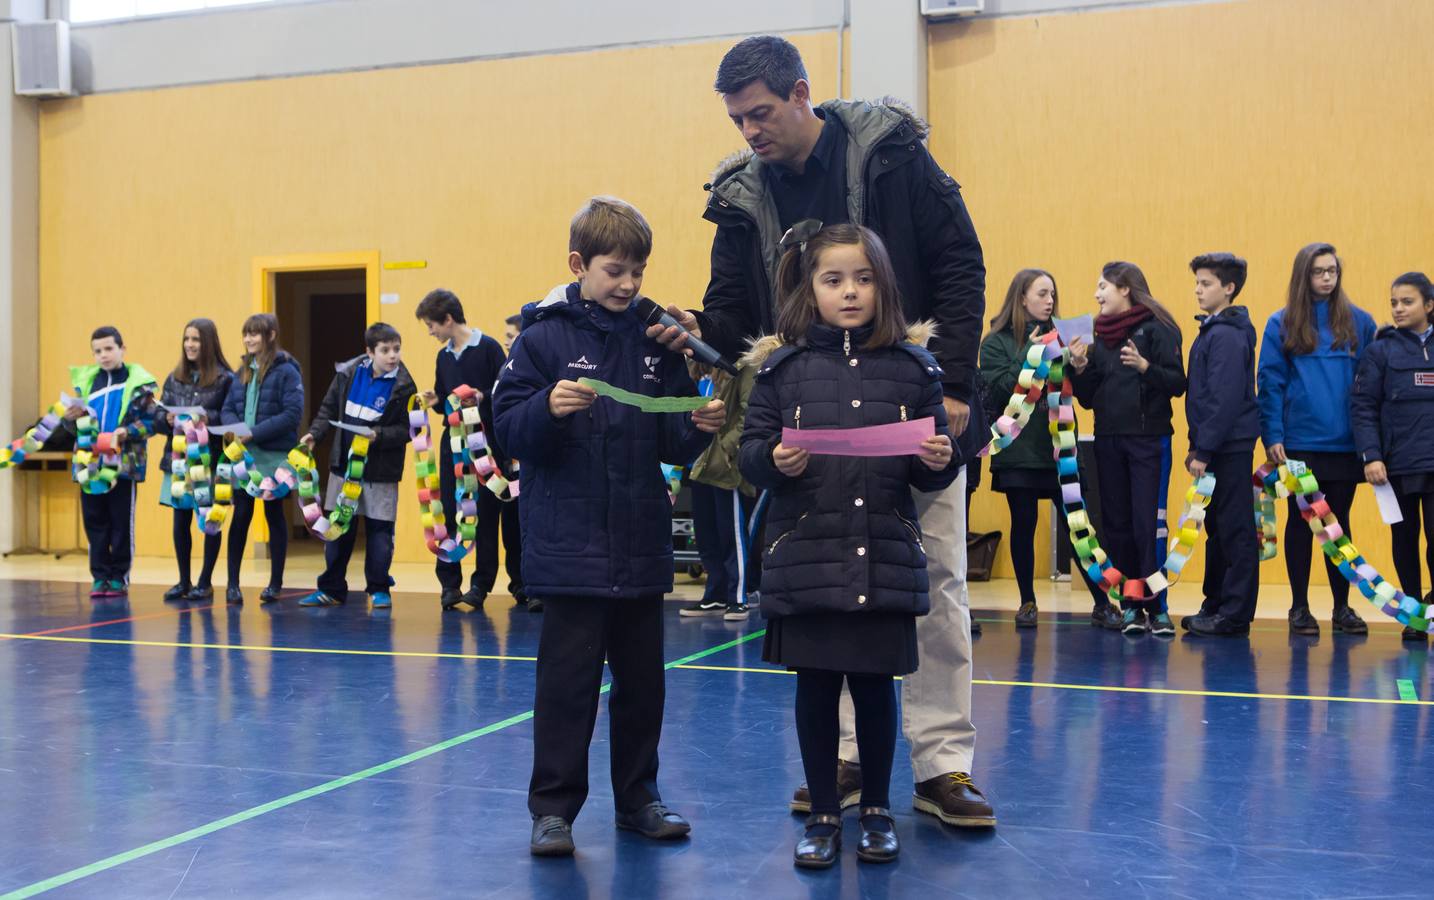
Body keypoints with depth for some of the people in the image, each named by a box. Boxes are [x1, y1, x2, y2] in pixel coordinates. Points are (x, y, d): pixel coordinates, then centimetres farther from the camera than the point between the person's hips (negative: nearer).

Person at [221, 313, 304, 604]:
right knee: (240, 515, 2)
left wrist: (253, 432, -20)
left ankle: (275, 584, 16)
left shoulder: (286, 371, -8)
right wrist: (234, 427, -11)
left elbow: (293, 414, -16)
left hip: (274, 456, -4)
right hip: (244, 455, 4)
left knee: (274, 515, 7)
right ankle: (233, 583, 7)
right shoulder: (243, 370, 11)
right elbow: (228, 408, 11)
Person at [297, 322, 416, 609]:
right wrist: (314, 434, -5)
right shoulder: (348, 373, 1)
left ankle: (379, 589, 15)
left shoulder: (403, 386, -11)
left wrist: (378, 435, -24)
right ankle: (332, 588, 19)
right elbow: (329, 408, 8)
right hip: (343, 464, 4)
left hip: (381, 471, -4)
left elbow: (407, 430, -11)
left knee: (379, 530, 1)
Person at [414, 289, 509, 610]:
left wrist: (482, 397, -25)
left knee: (486, 514, 1)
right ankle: (449, 583, 10)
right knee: (448, 514, 3)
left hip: (486, 443, -6)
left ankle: (481, 584, 8)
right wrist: (436, 401, -1)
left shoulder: (488, 348, -7)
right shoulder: (443, 357, 13)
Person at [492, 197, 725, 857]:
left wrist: (699, 426, -11)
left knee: (642, 677, 12)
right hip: (570, 547, -4)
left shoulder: (656, 339, 8)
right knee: (568, 678, 0)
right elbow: (510, 427, -7)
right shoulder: (544, 337, -3)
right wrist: (548, 409, -25)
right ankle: (554, 807, 11)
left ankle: (637, 797, 26)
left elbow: (670, 443, 9)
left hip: (641, 546, 4)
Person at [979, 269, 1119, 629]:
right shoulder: (997, 342, 0)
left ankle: (1102, 604, 3)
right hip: (1017, 450, -2)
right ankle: (1027, 602, 17)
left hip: (1058, 447, 2)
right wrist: (1029, 357, -18)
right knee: (1023, 524, 5)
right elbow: (996, 391, -13)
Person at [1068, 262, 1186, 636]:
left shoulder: (1156, 328, -4)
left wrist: (1145, 366, -26)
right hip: (1108, 441, 6)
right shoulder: (1100, 335, 13)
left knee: (1148, 525, -8)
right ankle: (1130, 605, 13)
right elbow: (1087, 398, 14)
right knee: (1116, 526, 6)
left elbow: (1178, 383, -11)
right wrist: (1080, 368, -3)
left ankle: (1156, 607, -3)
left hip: (1149, 440, -6)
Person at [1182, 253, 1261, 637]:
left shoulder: (1227, 335, -15)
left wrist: (1204, 451, -19)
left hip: (1230, 448, -10)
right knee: (1217, 529, 14)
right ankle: (1215, 607, 23)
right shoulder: (1212, 331, 15)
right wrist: (1197, 445, 16)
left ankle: (1234, 615, 1)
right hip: (1217, 446, 10)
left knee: (1235, 531, -4)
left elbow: (1225, 400, -20)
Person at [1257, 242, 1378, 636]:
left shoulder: (1359, 322, 4)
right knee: (1301, 521, 6)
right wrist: (1272, 436, -9)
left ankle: (1342, 607, 18)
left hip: (1346, 443, 1)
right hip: (1300, 442, -1)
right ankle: (1299, 607, 14)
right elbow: (1270, 382, -2)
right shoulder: (1282, 324, 0)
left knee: (1339, 522, 10)